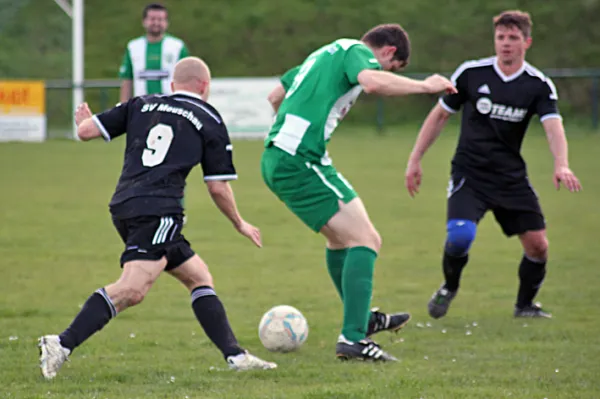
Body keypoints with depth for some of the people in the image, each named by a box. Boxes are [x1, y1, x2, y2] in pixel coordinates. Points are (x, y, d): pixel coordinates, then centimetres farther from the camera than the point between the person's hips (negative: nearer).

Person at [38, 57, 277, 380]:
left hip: (123, 207, 7)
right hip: (157, 211, -7)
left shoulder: (142, 105, 18)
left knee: (199, 278, 16)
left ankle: (235, 355, 14)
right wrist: (240, 225, 23)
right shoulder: (209, 120, 8)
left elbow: (87, 131, 14)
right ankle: (63, 345, -33)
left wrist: (83, 120, 39)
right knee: (132, 289, -20)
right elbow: (218, 187, 8)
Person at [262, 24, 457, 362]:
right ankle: (353, 339, -19)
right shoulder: (358, 51, -3)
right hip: (301, 161, -10)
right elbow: (373, 82, -28)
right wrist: (424, 86, -14)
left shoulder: (326, 54, 25)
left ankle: (362, 318, 42)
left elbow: (276, 96, 37)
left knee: (340, 237, 27)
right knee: (365, 240, -11)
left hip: (276, 160, 10)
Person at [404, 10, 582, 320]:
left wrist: (561, 166, -38)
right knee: (460, 235, -24)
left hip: (512, 177, 2)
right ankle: (449, 287, 8)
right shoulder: (471, 73, -5)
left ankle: (525, 304, 23)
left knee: (537, 244, -4)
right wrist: (415, 160, 5)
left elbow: (553, 126, -18)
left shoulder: (539, 85, -4)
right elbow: (439, 115, 7)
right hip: (469, 174, -2)